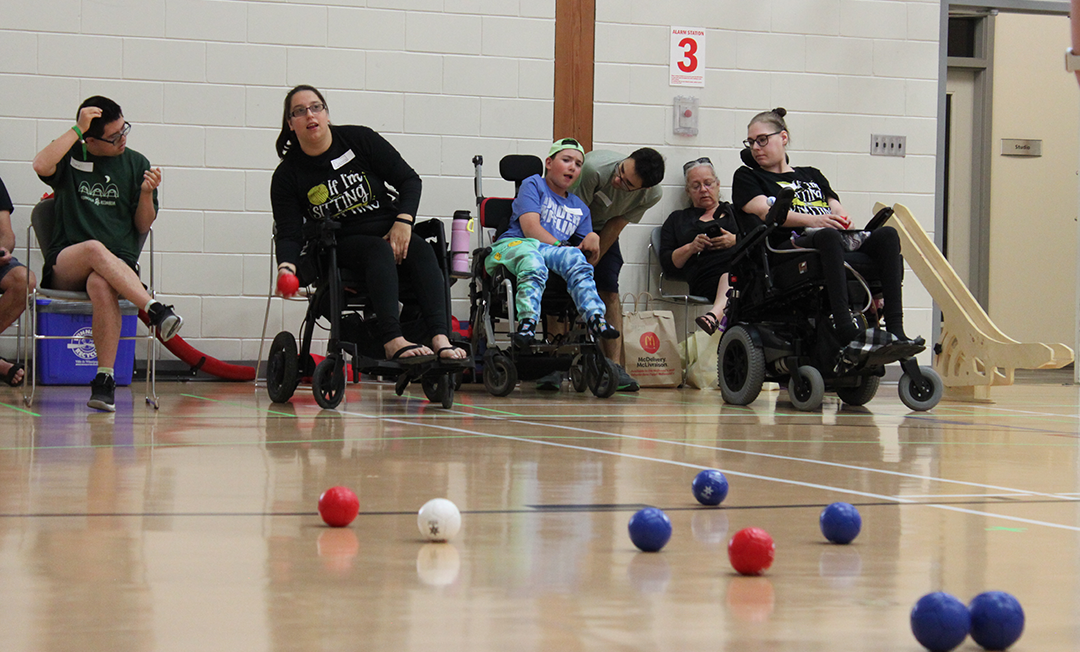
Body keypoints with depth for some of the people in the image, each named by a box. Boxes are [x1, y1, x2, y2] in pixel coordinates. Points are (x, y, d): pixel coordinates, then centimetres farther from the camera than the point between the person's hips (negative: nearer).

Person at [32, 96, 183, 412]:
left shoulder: (136, 164, 13)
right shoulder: (71, 157, 9)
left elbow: (143, 226, 11)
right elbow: (41, 165, -16)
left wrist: (147, 194, -8)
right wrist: (77, 129, -12)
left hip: (118, 265, 1)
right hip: (64, 266, -1)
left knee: (101, 285, -37)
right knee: (95, 248, -38)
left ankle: (105, 379, -40)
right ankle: (157, 311, -46)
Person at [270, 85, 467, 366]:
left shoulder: (359, 139, 2)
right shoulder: (287, 175, 1)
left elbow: (409, 180, 4)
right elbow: (289, 234, -4)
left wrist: (403, 222, -13)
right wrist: (286, 266, -27)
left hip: (390, 230, 2)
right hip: (341, 245, -2)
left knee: (422, 252, -31)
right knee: (379, 252, -35)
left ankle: (440, 339, -50)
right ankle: (393, 342, -55)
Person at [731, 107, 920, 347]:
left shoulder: (812, 175, 35)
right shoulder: (747, 177, 20)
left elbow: (838, 210, 22)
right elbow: (763, 211, 0)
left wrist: (843, 220, -6)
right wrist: (809, 220, -18)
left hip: (838, 241, 5)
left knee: (887, 234, -24)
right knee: (828, 236, -39)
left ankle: (895, 329, -38)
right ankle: (845, 327, -57)